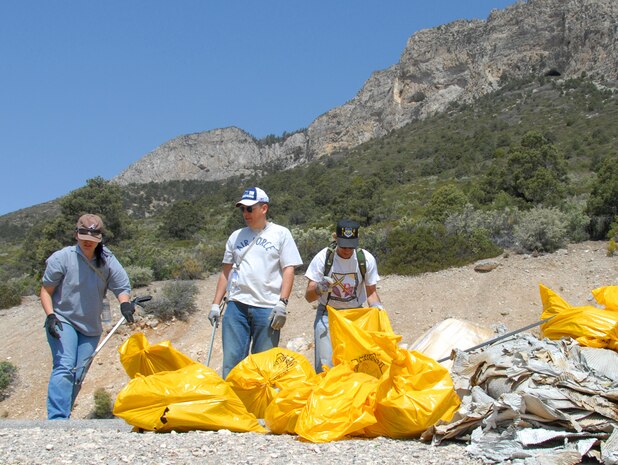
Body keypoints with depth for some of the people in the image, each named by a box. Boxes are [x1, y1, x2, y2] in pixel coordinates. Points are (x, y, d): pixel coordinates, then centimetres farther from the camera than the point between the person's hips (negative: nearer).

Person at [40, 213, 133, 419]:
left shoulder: (108, 261, -2)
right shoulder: (62, 258, -10)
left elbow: (122, 286, -2)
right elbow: (46, 290, -3)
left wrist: (125, 303, -24)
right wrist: (50, 315, -17)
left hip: (91, 327, 4)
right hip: (63, 322, -4)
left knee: (78, 375, 4)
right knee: (64, 368, -21)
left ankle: (63, 415, 17)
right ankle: (56, 418, -25)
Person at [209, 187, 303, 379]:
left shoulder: (280, 234, 6)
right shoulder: (236, 236, 16)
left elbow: (289, 270, 0)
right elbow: (226, 272, 19)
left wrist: (282, 303, -11)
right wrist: (215, 304, 11)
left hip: (267, 308, -3)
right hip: (236, 305, 3)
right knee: (231, 360, 0)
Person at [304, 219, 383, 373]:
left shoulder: (366, 259, -9)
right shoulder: (323, 257, -13)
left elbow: (371, 292, 3)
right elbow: (308, 296, -11)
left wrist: (376, 305, -19)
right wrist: (319, 288, -33)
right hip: (327, 315, -1)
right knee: (325, 365, -10)